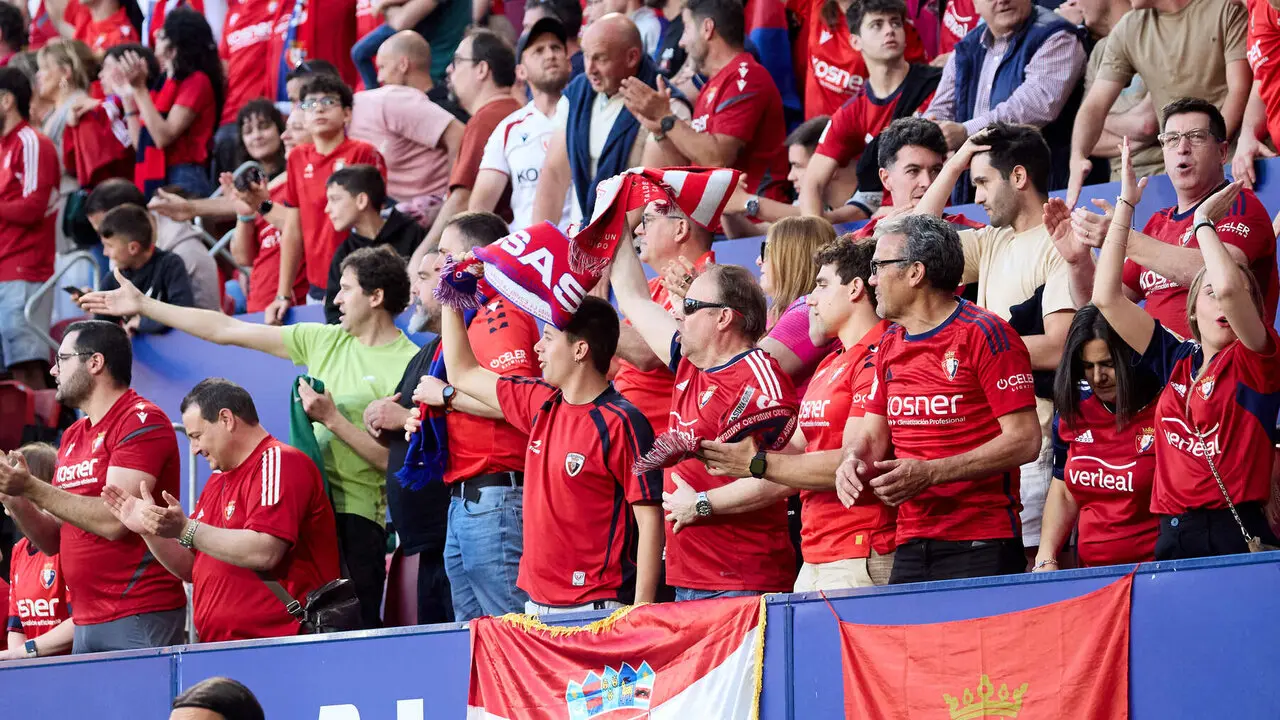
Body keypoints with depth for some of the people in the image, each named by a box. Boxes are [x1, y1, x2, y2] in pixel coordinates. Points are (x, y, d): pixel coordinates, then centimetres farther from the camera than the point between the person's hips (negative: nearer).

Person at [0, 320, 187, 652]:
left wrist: (31, 488, -15)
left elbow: (114, 521, -19)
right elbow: (53, 541, 18)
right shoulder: (72, 437, 18)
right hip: (86, 622, 8)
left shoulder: (142, 421, -8)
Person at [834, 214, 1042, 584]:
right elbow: (873, 435, 19)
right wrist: (853, 460, -6)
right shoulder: (889, 346, 15)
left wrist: (930, 473, -19)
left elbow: (1024, 440, -13)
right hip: (910, 549, 7)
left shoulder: (985, 335, -8)